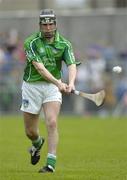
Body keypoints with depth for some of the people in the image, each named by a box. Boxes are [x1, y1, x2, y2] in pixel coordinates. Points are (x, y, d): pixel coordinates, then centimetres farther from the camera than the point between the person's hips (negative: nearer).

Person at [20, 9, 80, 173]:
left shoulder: (64, 44, -2)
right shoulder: (31, 42, -11)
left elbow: (72, 65, -15)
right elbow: (40, 67, -22)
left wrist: (71, 83, -37)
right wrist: (58, 82, -36)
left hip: (53, 87, 0)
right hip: (32, 86, 0)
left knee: (52, 123, -19)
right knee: (30, 132, 8)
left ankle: (51, 164, -18)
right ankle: (38, 143, 44)